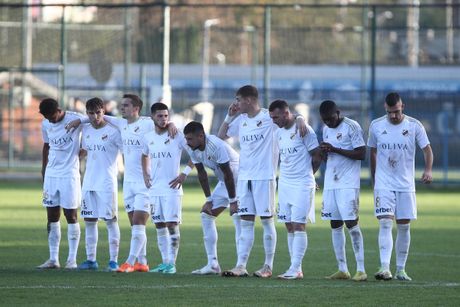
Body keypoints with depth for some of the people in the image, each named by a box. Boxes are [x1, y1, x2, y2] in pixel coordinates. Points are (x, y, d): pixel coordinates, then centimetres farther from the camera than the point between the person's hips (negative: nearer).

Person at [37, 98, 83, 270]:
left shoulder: (75, 120, -12)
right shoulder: (45, 125, 6)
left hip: (70, 175, -5)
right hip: (51, 175, 5)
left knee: (71, 215, -3)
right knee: (52, 216, 4)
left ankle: (72, 259, 1)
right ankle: (53, 259, 7)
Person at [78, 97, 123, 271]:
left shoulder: (113, 131, -9)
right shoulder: (86, 130, 9)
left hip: (107, 183, -6)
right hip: (88, 183, 6)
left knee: (111, 220, -5)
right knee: (89, 221, 7)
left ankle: (114, 260, -2)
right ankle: (91, 260, 13)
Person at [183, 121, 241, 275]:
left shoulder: (216, 146, -32)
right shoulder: (193, 149, -7)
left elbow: (228, 174, -26)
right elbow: (202, 174, 2)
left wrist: (233, 201, -22)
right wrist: (209, 200, 1)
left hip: (239, 180, -9)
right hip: (224, 182, 9)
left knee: (238, 218, -18)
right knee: (206, 214, 4)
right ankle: (212, 264, 5)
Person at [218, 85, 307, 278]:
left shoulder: (269, 117, -6)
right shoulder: (240, 120, 13)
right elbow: (221, 136, 20)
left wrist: (300, 119, -29)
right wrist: (229, 117, 9)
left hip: (265, 176, -6)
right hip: (244, 176, 6)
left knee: (267, 220, 0)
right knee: (245, 221, 3)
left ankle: (268, 266, 5)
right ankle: (241, 266, 1)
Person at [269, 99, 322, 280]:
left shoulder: (303, 130, -11)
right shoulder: (279, 133, 11)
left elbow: (317, 157, -6)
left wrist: (306, 175, 5)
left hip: (302, 185, -7)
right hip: (284, 184, 7)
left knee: (298, 225, -10)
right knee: (289, 227, 5)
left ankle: (295, 268, -11)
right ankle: (296, 269, 8)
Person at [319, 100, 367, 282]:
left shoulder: (352, 127, -8)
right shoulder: (326, 129, 15)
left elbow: (361, 154, -13)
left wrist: (334, 149, -18)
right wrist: (324, 152, -3)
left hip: (348, 184, -7)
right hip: (330, 183, 7)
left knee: (351, 223, -12)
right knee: (335, 225, 6)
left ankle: (361, 269, -10)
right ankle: (342, 270, 11)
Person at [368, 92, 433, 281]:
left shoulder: (414, 126, -3)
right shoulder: (376, 126, 1)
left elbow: (427, 149, -1)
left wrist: (428, 170, -19)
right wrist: (374, 179, 15)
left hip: (406, 185, 1)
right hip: (383, 185, -1)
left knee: (404, 226, 4)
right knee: (385, 224, -14)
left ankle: (401, 269, 13)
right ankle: (385, 268, -22)